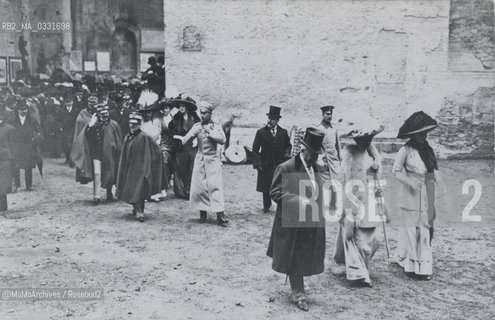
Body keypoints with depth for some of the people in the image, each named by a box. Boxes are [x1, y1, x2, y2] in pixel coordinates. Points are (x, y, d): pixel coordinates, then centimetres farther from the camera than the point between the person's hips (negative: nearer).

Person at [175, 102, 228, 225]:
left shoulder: (216, 127, 3)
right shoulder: (197, 126, 8)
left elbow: (222, 140, -12)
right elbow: (186, 139, -2)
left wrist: (210, 131, -15)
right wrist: (180, 138, -23)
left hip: (213, 160, -3)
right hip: (200, 159, 3)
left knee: (215, 186, -10)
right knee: (198, 186, 2)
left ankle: (220, 214, -11)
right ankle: (203, 212, 15)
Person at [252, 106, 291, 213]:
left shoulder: (283, 132, 6)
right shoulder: (261, 132, 0)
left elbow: (288, 145, 18)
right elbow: (255, 150, -1)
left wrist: (287, 153, -3)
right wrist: (257, 164, -8)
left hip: (280, 164, 1)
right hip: (265, 165, -1)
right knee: (265, 188, 8)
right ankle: (266, 206, 25)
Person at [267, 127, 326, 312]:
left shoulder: (314, 167, 10)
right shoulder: (286, 168, -13)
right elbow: (275, 192, -13)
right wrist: (298, 201, -23)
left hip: (312, 223, 7)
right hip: (292, 222, -7)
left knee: (306, 259, 14)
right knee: (294, 260, 5)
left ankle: (297, 290, 30)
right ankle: (298, 294, 18)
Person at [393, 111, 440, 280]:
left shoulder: (427, 149, 10)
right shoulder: (406, 150, -9)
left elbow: (432, 173, 18)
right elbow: (396, 171, -7)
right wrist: (410, 181, -19)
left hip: (426, 195, 6)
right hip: (410, 195, -6)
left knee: (425, 228, 6)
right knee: (411, 228, 0)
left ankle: (424, 266, 15)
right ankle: (411, 264, 11)